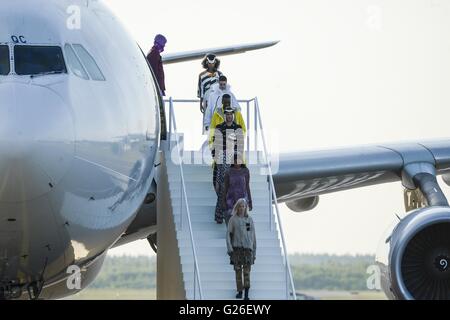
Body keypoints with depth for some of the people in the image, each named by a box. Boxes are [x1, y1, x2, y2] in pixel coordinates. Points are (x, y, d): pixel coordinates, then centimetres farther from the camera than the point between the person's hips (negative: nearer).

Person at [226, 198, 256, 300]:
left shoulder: (250, 220, 11)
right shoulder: (233, 219, 6)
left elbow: (253, 236, 14)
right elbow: (228, 234, 3)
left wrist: (254, 252, 12)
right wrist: (229, 248, -8)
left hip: (248, 249, 0)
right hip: (236, 249, 0)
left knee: (247, 272, -7)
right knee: (238, 271, 0)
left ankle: (246, 294, -13)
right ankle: (240, 291, 10)